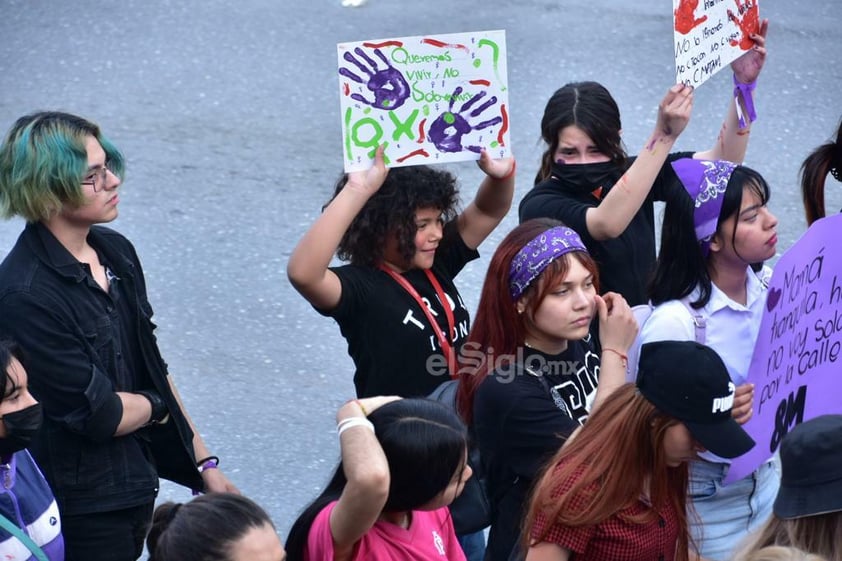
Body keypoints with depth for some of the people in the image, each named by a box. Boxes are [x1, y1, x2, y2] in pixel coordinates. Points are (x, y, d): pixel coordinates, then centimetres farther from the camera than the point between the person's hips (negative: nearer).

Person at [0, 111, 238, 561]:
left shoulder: (116, 252, 3)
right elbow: (99, 416, -20)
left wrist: (203, 462, 12)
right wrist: (154, 406, 0)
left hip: (134, 485, 7)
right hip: (80, 507, -7)